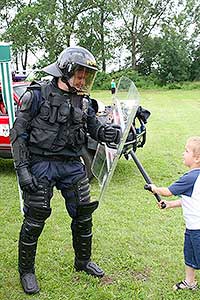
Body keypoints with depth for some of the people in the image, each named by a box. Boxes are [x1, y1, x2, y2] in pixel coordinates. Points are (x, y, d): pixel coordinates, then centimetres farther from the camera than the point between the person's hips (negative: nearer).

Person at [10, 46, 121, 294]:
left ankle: (83, 261, 35)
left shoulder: (83, 101, 7)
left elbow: (95, 129, 12)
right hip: (40, 164, -5)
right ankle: (26, 271, 24)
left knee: (84, 215, 12)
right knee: (35, 220, 2)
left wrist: (117, 134, -10)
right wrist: (22, 168, -15)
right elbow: (18, 132, -8)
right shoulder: (38, 94, -8)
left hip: (71, 165, 5)